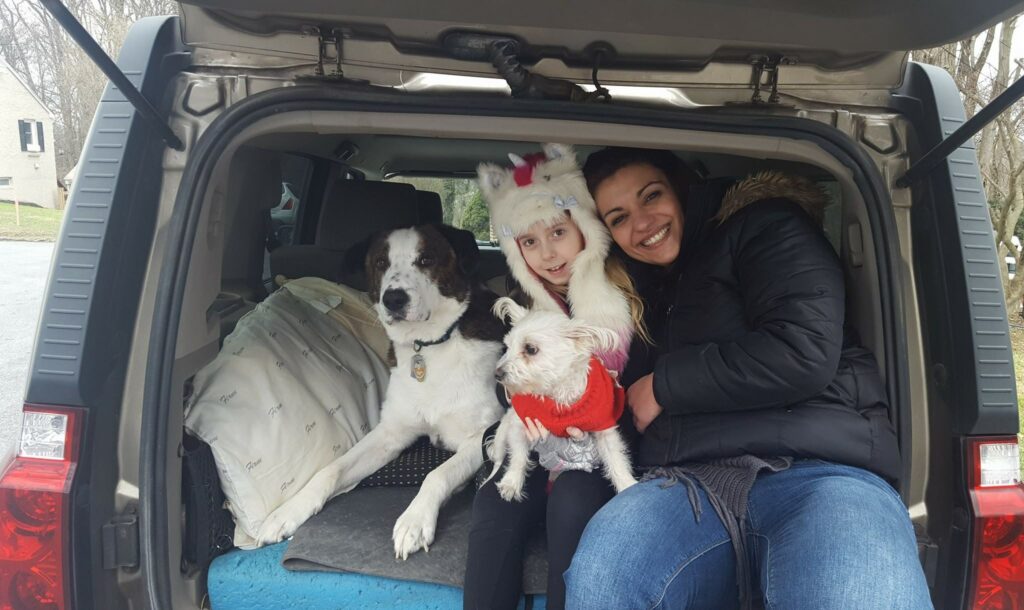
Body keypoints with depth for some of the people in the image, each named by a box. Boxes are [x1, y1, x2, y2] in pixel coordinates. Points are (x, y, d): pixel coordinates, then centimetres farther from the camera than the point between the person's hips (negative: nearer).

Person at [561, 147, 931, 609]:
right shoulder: (639, 290, 27)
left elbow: (804, 353, -8)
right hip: (688, 485, 5)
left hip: (814, 472, -5)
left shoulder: (759, 226, 8)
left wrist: (664, 385, 0)